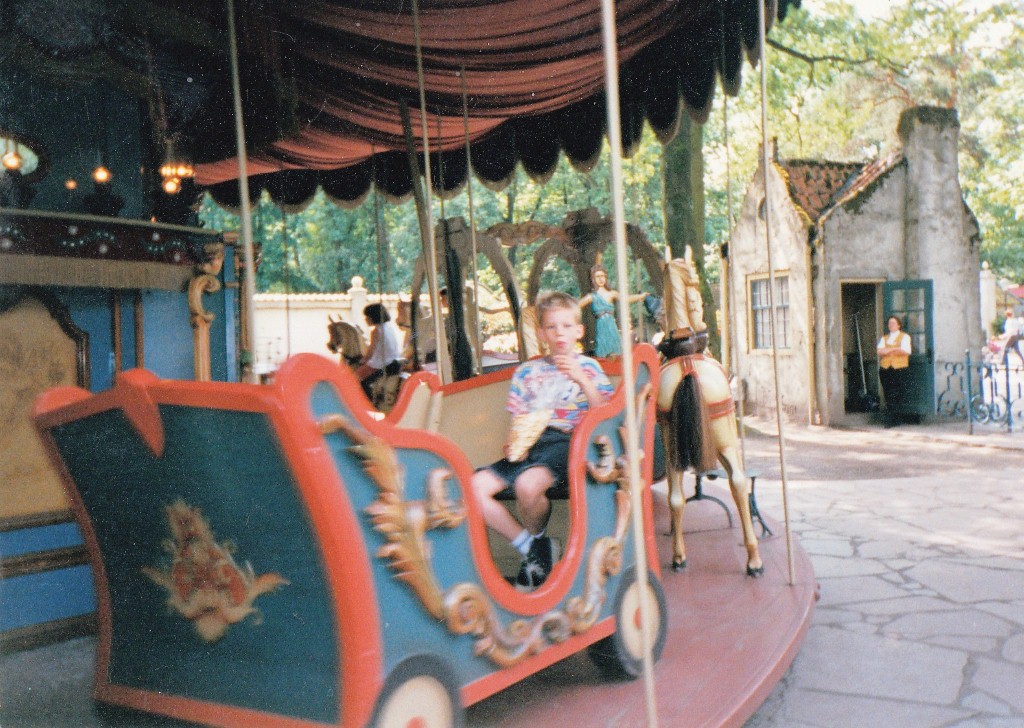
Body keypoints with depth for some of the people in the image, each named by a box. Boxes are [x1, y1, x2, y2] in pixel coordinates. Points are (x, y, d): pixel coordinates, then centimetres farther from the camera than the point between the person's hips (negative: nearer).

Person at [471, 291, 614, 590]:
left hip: (567, 442, -4)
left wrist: (581, 380, -13)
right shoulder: (527, 371, 19)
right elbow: (518, 418, 16)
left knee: (528, 483, -37)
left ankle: (538, 539, -4)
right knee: (474, 488, -20)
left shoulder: (588, 367, 11)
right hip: (531, 444, 4)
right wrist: (513, 442, -5)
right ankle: (529, 546, -6)